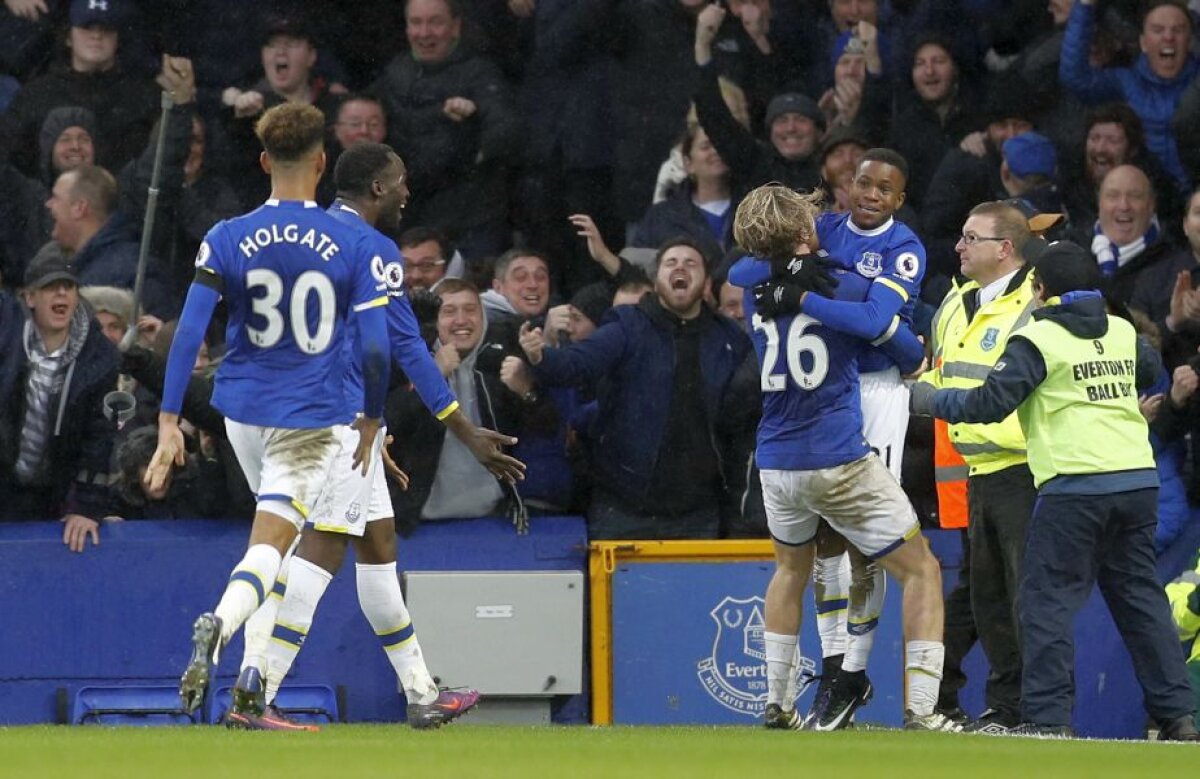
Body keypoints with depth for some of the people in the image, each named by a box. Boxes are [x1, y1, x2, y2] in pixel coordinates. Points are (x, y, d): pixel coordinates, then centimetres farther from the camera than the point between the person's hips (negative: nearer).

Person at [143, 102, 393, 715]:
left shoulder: (226, 240, -5)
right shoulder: (352, 247, -8)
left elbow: (189, 332, -13)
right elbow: (376, 348, -11)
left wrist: (169, 423, -13)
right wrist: (371, 421, 5)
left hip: (241, 411, 3)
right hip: (311, 421, -3)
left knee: (278, 528, 28)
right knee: (268, 547, -9)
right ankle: (221, 625, -38)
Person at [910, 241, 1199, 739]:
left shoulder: (1038, 339, -4)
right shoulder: (1123, 332, 14)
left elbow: (990, 403, -7)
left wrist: (928, 400, 7)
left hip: (1074, 485, -6)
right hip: (1139, 478, 6)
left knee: (1047, 599, -1)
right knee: (1139, 595, 12)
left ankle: (1047, 716, -7)